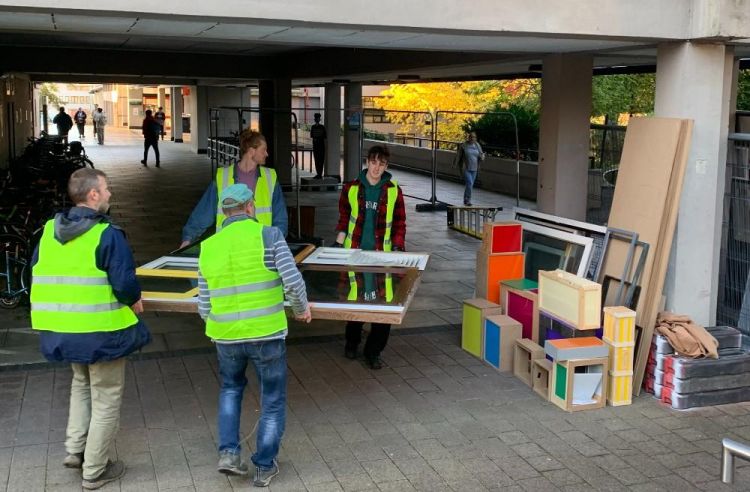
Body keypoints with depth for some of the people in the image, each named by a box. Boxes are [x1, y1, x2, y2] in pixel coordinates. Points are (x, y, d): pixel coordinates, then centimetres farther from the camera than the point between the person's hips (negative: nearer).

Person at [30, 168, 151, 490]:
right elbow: (126, 283, -22)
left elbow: (39, 275, 9)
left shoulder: (50, 231, 3)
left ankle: (75, 449, 27)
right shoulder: (107, 234, -18)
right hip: (102, 330, -6)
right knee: (106, 399, 9)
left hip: (62, 329, 7)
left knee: (81, 384, 31)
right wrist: (135, 301, -1)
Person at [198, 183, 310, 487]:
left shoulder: (208, 248, 4)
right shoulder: (268, 235, -8)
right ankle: (264, 467, 22)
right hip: (267, 334, -3)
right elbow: (293, 282, -16)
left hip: (226, 336, 4)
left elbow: (205, 308, 6)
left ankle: (229, 453, 17)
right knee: (273, 401, 16)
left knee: (231, 387, 30)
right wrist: (301, 308, 4)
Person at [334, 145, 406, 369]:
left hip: (382, 253, -1)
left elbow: (399, 222, 6)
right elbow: (343, 217, 13)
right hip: (355, 251, 1)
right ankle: (352, 342, 32)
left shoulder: (394, 191, 0)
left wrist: (398, 247, -1)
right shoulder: (351, 188, 2)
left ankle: (373, 351, 9)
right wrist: (338, 243, 6)